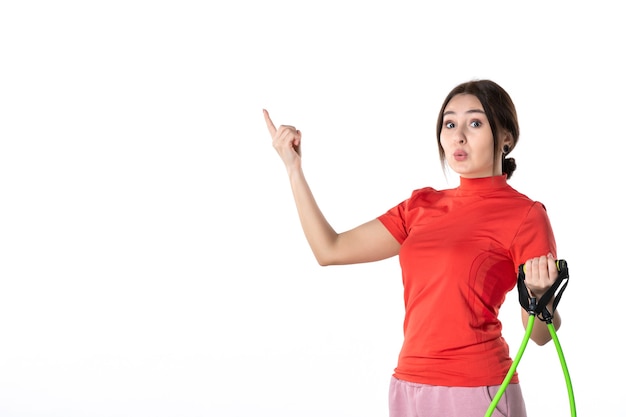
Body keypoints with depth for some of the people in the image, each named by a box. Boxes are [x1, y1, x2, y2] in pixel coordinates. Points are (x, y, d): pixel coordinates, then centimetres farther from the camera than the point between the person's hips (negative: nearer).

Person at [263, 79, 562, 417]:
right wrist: (293, 167, 10)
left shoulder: (524, 215, -8)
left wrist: (539, 295, -29)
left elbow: (540, 335, -8)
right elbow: (330, 250, 7)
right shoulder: (422, 206, 9)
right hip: (408, 387, 6)